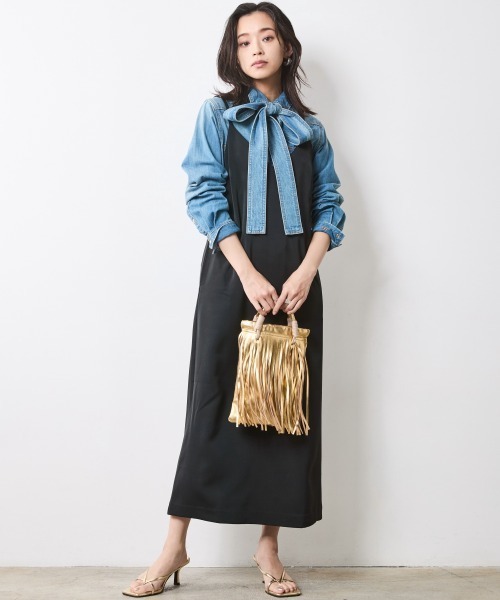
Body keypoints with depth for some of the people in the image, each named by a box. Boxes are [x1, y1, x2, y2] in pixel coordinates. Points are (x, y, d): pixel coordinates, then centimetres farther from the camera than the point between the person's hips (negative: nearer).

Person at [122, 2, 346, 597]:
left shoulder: (308, 127, 14)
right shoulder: (218, 114, 6)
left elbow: (329, 205, 7)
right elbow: (205, 196, -6)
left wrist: (306, 271, -11)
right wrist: (249, 274, -16)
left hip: (296, 279, 3)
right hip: (234, 271, -3)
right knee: (215, 398, -4)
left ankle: (269, 543, 13)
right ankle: (175, 545, 5)